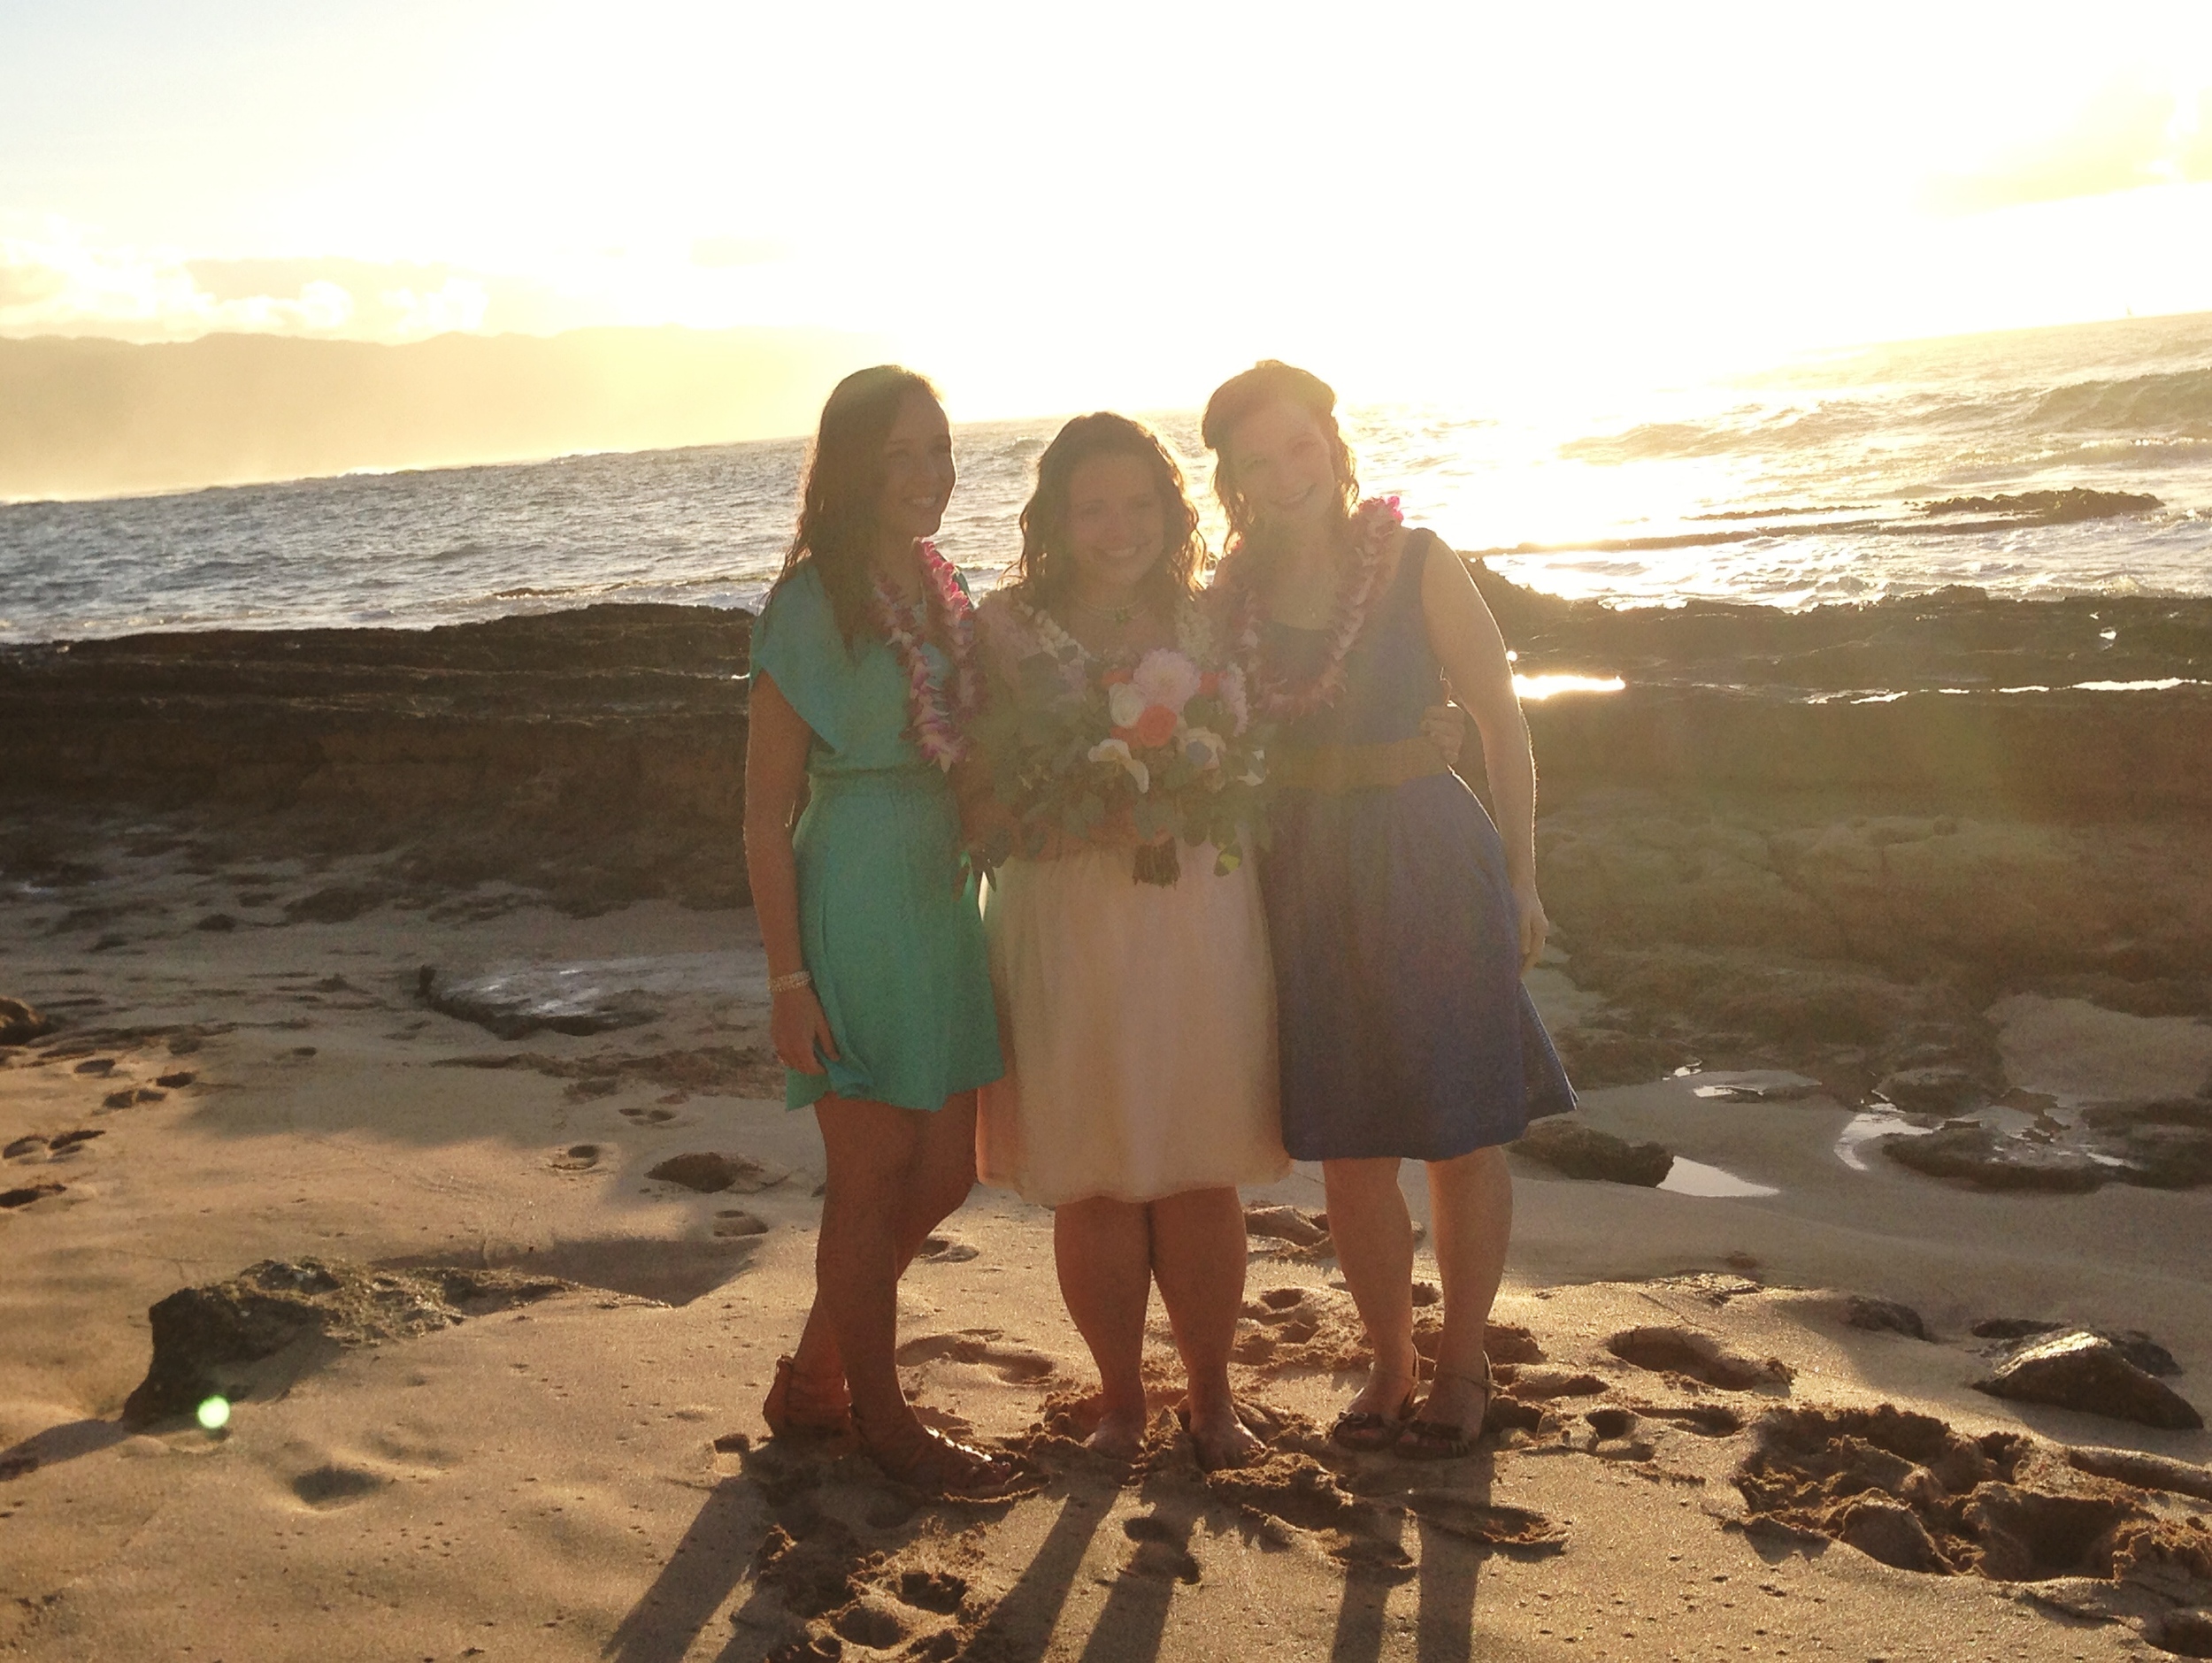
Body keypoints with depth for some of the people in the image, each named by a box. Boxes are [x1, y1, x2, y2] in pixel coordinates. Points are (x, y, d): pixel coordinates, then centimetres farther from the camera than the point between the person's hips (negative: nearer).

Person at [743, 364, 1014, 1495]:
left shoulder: (942, 592, 10)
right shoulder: (811, 605, -11)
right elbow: (765, 814, -11)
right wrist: (788, 978, -15)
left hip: (943, 902, 8)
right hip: (853, 902, -8)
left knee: (943, 1172, 13)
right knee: (873, 1178, 4)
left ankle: (811, 1377, 30)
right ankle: (881, 1417, 23)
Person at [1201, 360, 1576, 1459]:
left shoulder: (1416, 563, -5)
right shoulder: (1232, 595, 3)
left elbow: (1500, 719, -2)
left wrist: (1519, 875, -4)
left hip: (1429, 860, -2)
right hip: (1303, 878, 3)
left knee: (1463, 1131, 6)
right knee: (1348, 1148, 8)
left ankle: (1463, 1361, 25)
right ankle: (1388, 1363, 27)